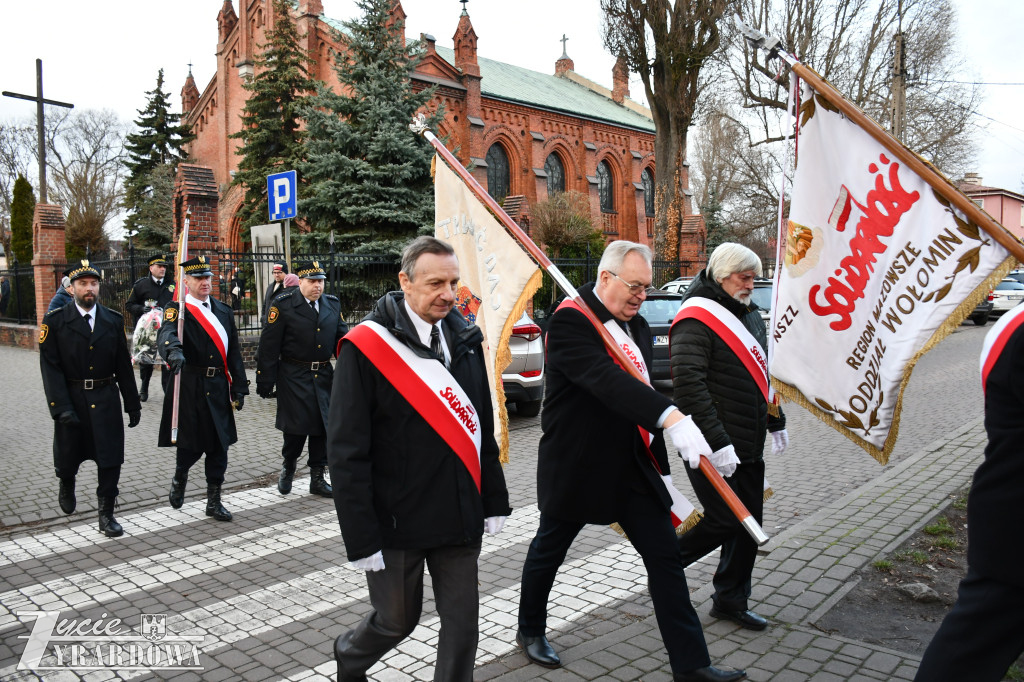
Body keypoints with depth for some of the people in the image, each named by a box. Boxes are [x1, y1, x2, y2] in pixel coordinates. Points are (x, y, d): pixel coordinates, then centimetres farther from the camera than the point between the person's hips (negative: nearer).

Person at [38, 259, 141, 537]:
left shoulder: (114, 320, 5)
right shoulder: (55, 321, -3)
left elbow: (123, 366, 7)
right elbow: (50, 368, -8)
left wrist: (133, 404, 6)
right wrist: (62, 407, -17)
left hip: (106, 399, 2)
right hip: (71, 399, -1)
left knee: (110, 459, 0)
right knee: (67, 457, 13)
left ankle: (106, 514, 13)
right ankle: (66, 484, 48)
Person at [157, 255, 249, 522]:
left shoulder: (223, 311, 13)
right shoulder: (177, 309, -3)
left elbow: (234, 352, 13)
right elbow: (166, 334, -26)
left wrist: (239, 387, 9)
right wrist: (174, 351, -48)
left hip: (218, 387, 5)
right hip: (189, 387, -5)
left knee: (219, 445, 7)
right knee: (191, 444, 0)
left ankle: (214, 501, 20)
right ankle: (179, 477, 34)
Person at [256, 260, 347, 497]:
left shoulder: (333, 304, 7)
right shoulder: (283, 305, -7)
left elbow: (342, 339, 10)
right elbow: (268, 346, -7)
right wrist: (265, 380, -9)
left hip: (324, 375, 4)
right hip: (293, 377, -4)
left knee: (323, 426, 7)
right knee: (296, 426, -3)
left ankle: (317, 478, 21)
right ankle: (288, 465, 27)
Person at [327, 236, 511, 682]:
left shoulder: (464, 339, 4)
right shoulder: (366, 346, -13)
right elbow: (346, 452, -13)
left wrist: (494, 502, 9)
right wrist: (361, 538, -14)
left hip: (460, 518, 4)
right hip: (396, 523, -4)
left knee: (463, 625, 9)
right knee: (397, 620, 15)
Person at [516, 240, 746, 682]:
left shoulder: (637, 326, 7)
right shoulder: (569, 321, -19)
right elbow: (606, 380, -35)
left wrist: (660, 465, 13)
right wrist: (672, 418, -46)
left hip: (633, 464, 7)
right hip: (575, 465, -6)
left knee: (666, 558, 5)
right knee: (548, 550, 15)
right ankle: (530, 630, 39)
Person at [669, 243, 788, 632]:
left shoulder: (750, 315, 16)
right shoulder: (696, 318, -14)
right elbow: (688, 384, -23)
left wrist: (776, 422, 25)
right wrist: (716, 440, -26)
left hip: (748, 444, 9)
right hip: (712, 446, -9)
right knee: (724, 519, -6)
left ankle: (731, 601, 27)